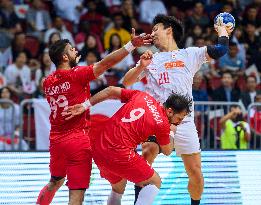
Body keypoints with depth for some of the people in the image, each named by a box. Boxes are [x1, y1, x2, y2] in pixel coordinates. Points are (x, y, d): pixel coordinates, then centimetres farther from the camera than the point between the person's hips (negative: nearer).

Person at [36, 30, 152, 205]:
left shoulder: (47, 82, 6)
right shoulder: (77, 75, -13)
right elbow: (106, 63, -18)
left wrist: (73, 65, 28)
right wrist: (132, 45, -19)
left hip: (56, 139, 7)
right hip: (78, 139, -7)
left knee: (55, 182, 28)